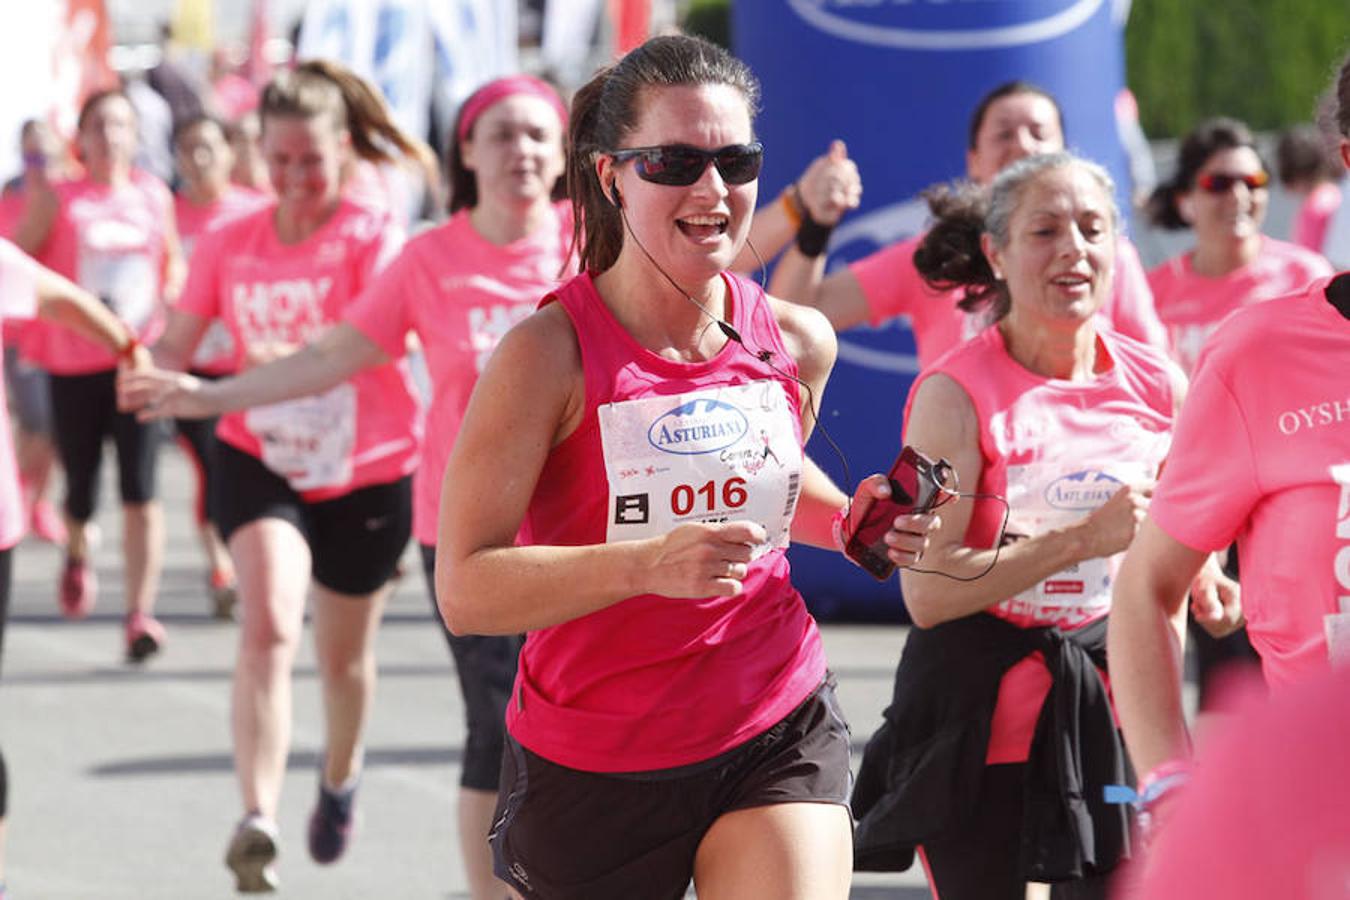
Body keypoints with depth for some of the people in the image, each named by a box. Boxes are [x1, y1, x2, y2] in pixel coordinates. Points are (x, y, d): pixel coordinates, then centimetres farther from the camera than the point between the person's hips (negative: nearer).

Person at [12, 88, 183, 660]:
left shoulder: (154, 195, 6)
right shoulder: (58, 199, -3)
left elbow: (173, 260, 21)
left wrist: (168, 296, 2)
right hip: (74, 363, -1)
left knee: (140, 489, -11)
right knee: (81, 489, 9)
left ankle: (140, 613, -13)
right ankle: (78, 555, 44)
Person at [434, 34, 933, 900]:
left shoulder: (799, 343, 1)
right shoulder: (549, 353, -15)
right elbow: (465, 588, -21)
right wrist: (649, 562, -33)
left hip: (778, 735, 3)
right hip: (593, 761, -2)